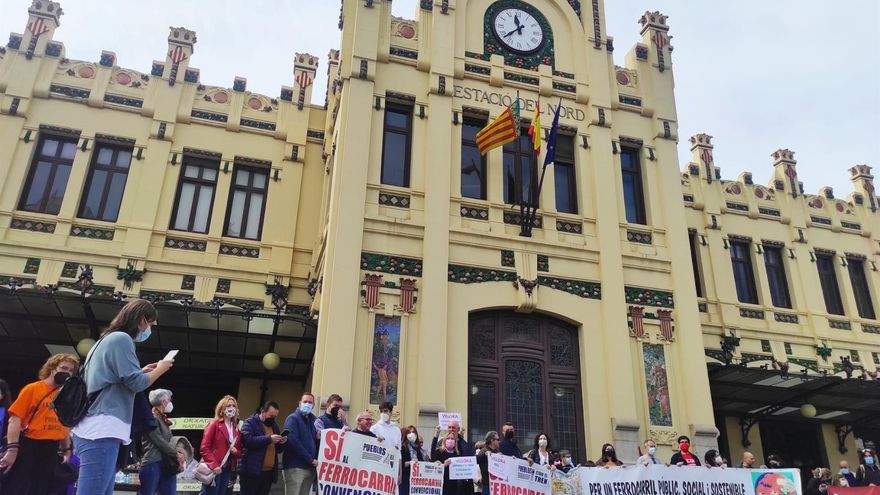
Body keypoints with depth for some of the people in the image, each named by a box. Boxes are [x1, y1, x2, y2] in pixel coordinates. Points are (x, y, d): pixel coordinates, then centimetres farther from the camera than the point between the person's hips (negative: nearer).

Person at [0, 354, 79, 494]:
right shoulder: (32, 388, -2)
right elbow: (15, 419, -9)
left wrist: (67, 451, 12)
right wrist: (12, 448, -18)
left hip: (51, 451, 5)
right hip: (27, 446, -5)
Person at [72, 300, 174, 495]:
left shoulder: (107, 339, 24)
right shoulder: (121, 338, -7)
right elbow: (136, 383, -11)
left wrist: (143, 371, 25)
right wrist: (160, 369, 5)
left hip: (92, 428, 11)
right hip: (102, 430, -11)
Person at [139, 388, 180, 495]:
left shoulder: (163, 420, 22)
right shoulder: (152, 418, -5)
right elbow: (159, 441, -13)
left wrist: (178, 458, 2)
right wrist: (177, 455, -7)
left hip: (167, 465, 8)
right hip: (153, 464, -8)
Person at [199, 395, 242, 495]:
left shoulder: (236, 429, 15)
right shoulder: (214, 424, -5)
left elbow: (239, 451, 20)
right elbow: (204, 448, -12)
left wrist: (236, 451, -4)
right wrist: (214, 465, -20)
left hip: (227, 470, 6)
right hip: (214, 469, -6)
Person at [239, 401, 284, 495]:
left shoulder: (274, 425, 19)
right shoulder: (250, 422, -3)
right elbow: (247, 440, -21)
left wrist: (280, 443, 2)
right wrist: (269, 439, -20)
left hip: (269, 472, 7)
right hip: (252, 471, -7)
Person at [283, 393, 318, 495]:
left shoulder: (314, 420, 16)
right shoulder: (292, 419, -4)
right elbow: (293, 442, -16)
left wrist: (319, 438, -5)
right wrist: (310, 459, -15)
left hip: (310, 467, 6)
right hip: (295, 467, -6)